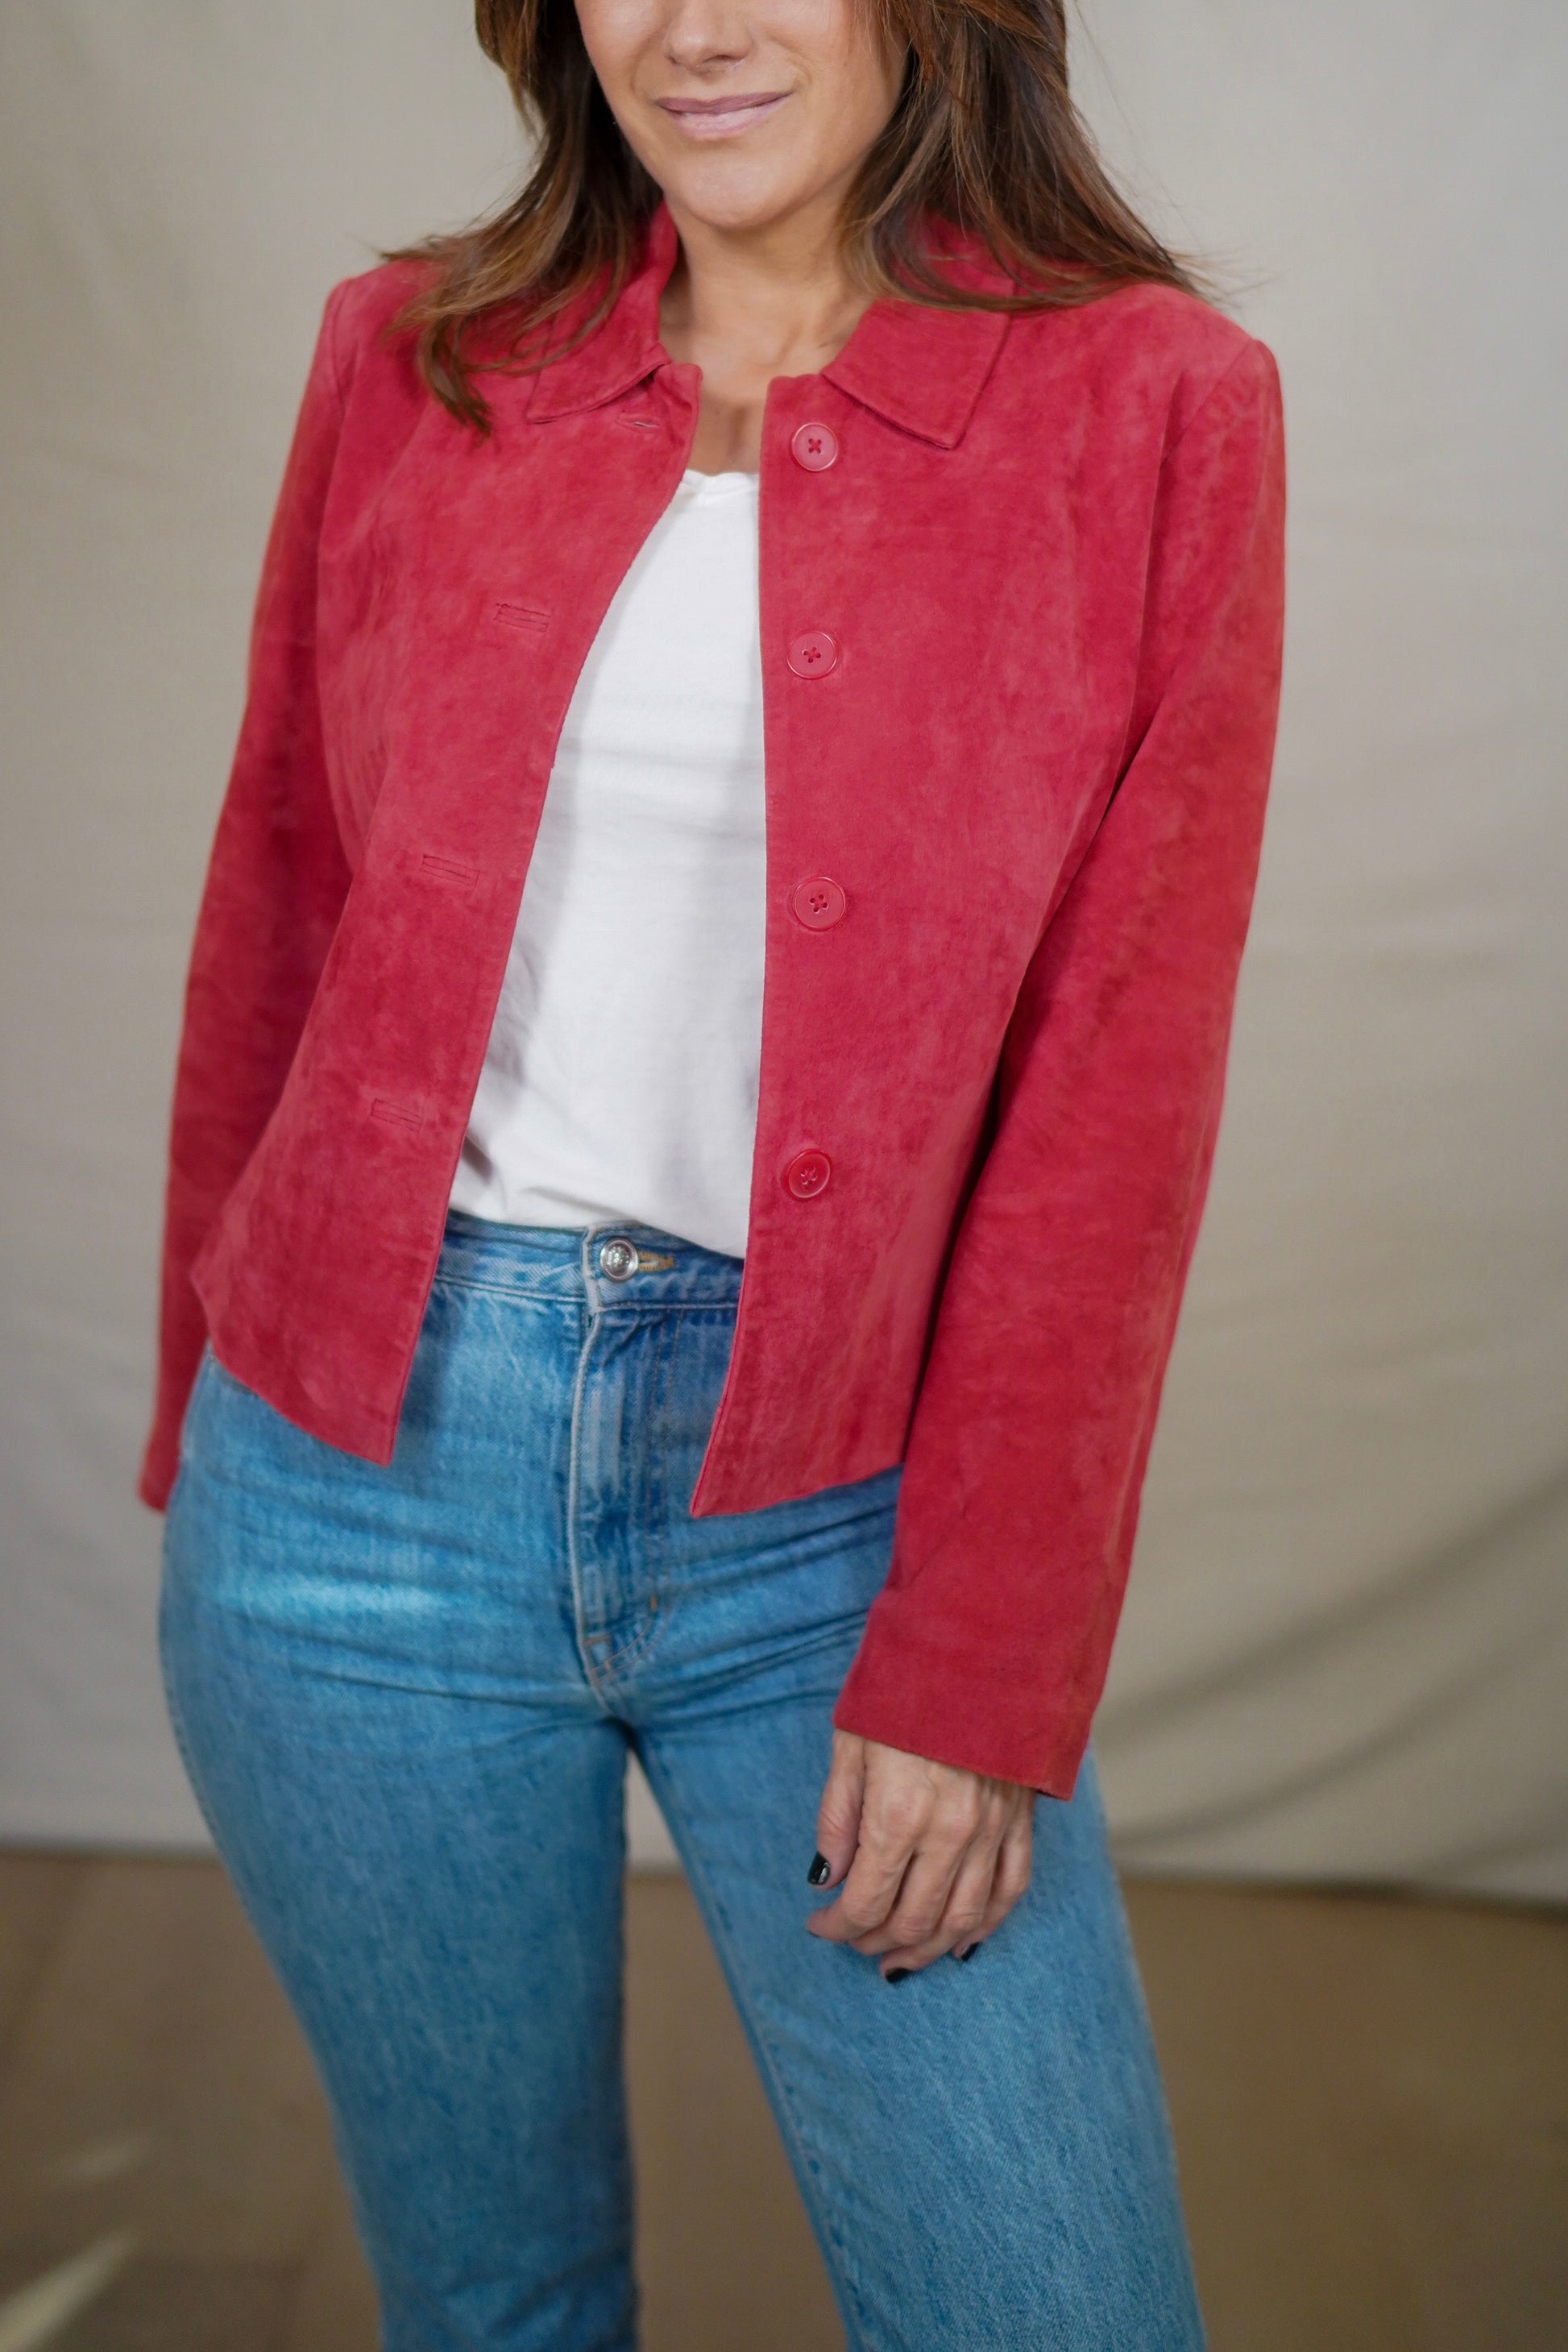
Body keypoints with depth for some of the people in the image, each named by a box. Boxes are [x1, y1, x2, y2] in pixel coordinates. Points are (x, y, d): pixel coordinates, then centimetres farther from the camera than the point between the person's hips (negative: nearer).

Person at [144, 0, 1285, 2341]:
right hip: (370, 1470, 2)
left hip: (833, 1503, -1)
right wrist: (207, 1427, 12)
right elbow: (272, 922, 10)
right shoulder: (411, 358, 4)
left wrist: (981, 1680, -8)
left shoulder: (1151, 405, -4)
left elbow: (1118, 1093, -7)